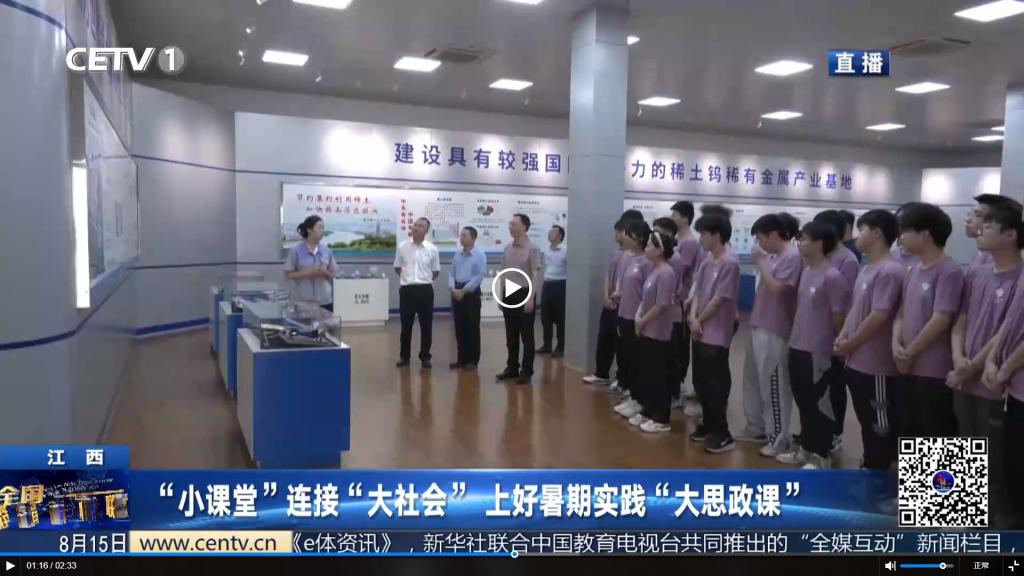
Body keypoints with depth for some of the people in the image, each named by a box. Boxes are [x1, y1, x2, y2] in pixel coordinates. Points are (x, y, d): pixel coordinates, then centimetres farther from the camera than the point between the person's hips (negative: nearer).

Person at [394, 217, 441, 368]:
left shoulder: (432, 249, 0)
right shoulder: (402, 247, 1)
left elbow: (436, 271, 11)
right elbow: (397, 268, 14)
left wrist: (425, 280, 5)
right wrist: (407, 278, 7)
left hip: (425, 290, 0)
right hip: (407, 290, 0)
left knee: (426, 325, 4)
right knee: (406, 325, 7)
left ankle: (425, 356, 15)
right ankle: (404, 356, 19)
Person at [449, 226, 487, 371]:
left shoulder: (479, 255, -5)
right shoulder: (457, 255, 13)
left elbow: (479, 276, -12)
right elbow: (452, 274, 12)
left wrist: (464, 291, -15)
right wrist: (453, 289, -7)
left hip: (471, 293, -5)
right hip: (457, 293, 6)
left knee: (472, 328, 0)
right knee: (459, 328, 8)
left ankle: (472, 361, 7)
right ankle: (461, 359, 16)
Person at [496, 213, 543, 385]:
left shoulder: (532, 249, -8)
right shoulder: (507, 248, 10)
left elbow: (535, 275, -13)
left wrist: (531, 298, -19)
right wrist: (501, 296, 13)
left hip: (524, 293, -6)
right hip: (509, 294, 6)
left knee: (526, 335, 0)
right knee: (511, 335, 11)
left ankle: (526, 371, 7)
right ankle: (512, 367, 21)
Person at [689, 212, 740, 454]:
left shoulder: (729, 263, -17)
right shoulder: (707, 260, 9)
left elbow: (719, 299, -16)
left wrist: (699, 320, -6)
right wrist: (692, 316, -5)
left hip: (716, 335, -8)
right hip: (700, 332, 8)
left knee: (715, 385, -3)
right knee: (700, 382, 15)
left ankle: (723, 434, 8)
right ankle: (709, 425, 30)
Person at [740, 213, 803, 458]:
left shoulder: (793, 257, -14)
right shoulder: (772, 256, 11)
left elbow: (776, 289, -22)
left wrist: (761, 262, -17)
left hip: (775, 332, -9)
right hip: (758, 327, 9)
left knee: (774, 385, -1)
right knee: (753, 381, 17)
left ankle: (778, 438, 10)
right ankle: (757, 428, 31)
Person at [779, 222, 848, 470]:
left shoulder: (832, 277, -16)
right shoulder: (806, 272, 10)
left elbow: (839, 316, -12)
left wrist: (834, 344, -4)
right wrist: (795, 336, 15)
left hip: (819, 352, -8)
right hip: (798, 348, 8)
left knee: (819, 404, 3)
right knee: (803, 401, 17)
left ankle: (821, 456, 15)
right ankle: (806, 448, 31)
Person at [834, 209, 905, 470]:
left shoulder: (890, 271, -18)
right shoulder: (867, 269, 12)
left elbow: (879, 316, -22)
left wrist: (850, 343, -12)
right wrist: (842, 337, 4)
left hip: (877, 365, -9)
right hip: (857, 361, 9)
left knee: (880, 424, 4)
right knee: (867, 422, 19)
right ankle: (870, 465, 31)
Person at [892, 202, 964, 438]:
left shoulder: (949, 271, -13)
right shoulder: (913, 272, 12)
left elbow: (941, 320, -19)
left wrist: (909, 353, -11)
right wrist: (896, 343, -5)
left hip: (936, 372, -8)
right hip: (910, 370, 8)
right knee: (911, 432, 18)